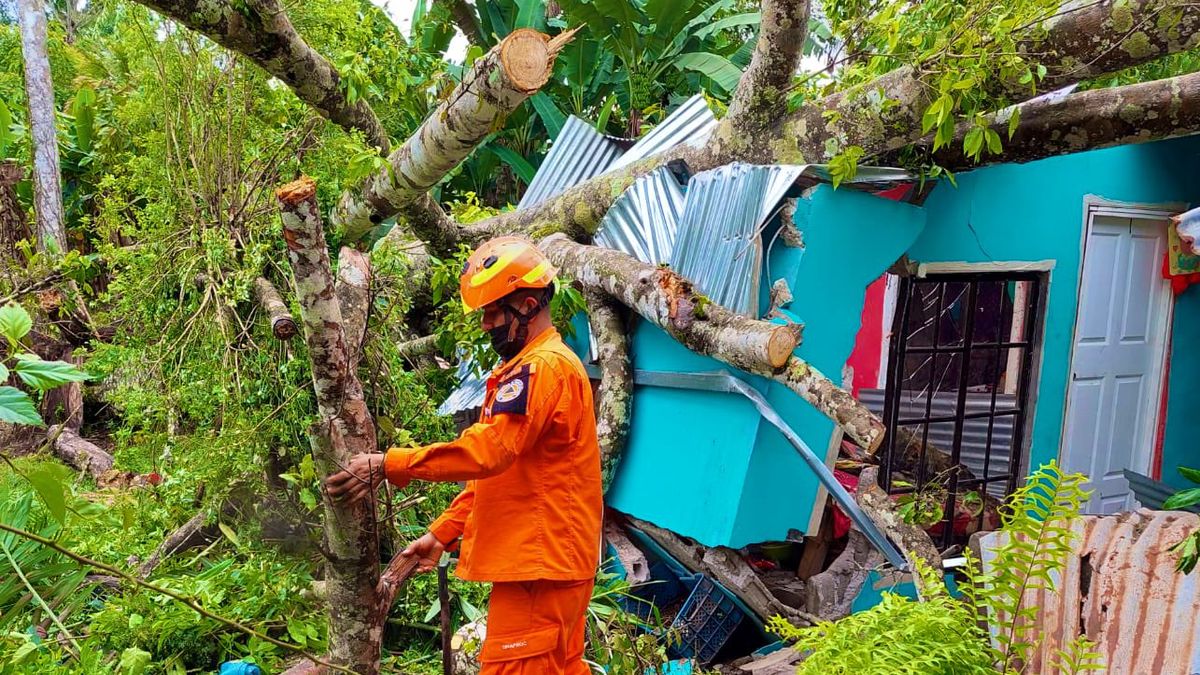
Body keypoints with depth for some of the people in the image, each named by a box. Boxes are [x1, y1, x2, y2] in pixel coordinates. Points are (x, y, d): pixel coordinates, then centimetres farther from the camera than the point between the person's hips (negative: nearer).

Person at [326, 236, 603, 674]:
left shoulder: (543, 366, -14)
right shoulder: (528, 367, 20)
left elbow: (488, 450, -26)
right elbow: (494, 472, 19)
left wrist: (389, 465, -25)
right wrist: (442, 534, 14)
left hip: (539, 562, -10)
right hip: (556, 558, 10)